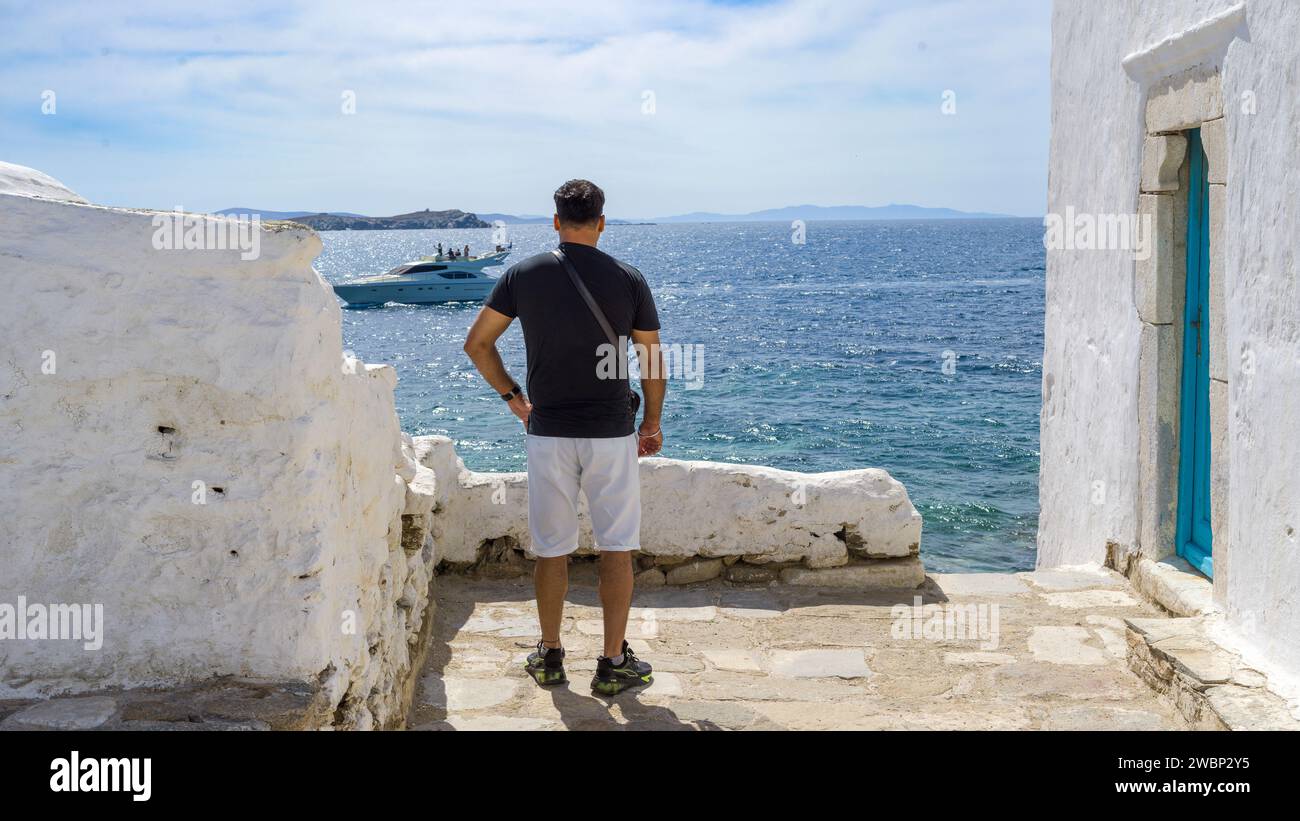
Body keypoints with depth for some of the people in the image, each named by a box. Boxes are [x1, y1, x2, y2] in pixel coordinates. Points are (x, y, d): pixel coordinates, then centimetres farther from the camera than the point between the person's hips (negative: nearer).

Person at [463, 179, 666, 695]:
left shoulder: (524, 275, 0)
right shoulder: (628, 280, -2)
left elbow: (477, 344, 3)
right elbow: (652, 360, 3)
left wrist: (512, 396, 14)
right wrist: (652, 423, 15)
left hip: (548, 433, 1)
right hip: (611, 434, -1)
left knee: (551, 549, 11)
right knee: (616, 548, 7)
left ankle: (550, 657, 22)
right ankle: (614, 663, 10)